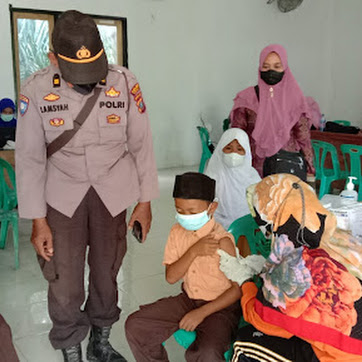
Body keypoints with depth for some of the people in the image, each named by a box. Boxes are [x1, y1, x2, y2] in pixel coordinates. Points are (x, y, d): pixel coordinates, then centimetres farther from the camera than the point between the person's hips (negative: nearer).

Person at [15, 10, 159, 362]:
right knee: (64, 283, 0)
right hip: (62, 195, -1)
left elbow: (141, 145, -4)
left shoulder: (124, 82, -14)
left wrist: (145, 201, 0)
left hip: (113, 193, 1)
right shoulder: (35, 90, -14)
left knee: (106, 272, 12)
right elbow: (29, 158, -7)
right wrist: (38, 221, -7)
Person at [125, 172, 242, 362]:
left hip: (220, 306, -5)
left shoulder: (222, 241, -20)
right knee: (135, 325, -7)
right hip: (188, 299, 6)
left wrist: (202, 313, -19)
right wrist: (194, 251, -22)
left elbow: (238, 288, -15)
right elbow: (171, 277, -6)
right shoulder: (177, 232, -3)